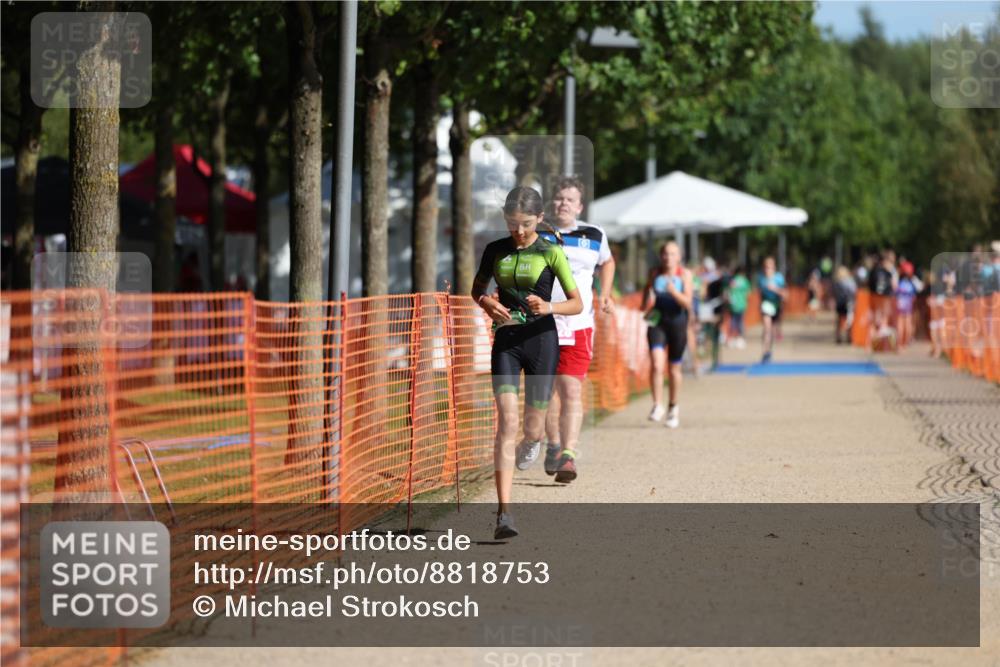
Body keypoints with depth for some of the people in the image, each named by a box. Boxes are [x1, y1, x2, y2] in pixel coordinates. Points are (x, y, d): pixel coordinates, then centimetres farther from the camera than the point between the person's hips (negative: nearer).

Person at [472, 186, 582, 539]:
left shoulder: (551, 253, -3)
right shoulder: (496, 251, 6)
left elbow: (577, 303, -2)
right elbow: (477, 288, 21)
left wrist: (549, 307, -22)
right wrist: (487, 303, -2)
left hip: (541, 340, -1)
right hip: (506, 341, 1)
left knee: (532, 429, 4)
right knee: (507, 421, -15)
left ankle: (531, 442, 47)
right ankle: (504, 513, -20)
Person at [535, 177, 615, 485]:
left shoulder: (594, 236, 7)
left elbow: (607, 262, 27)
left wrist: (605, 295, 13)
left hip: (578, 325, -1)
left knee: (572, 391, -11)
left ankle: (568, 455, -14)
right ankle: (553, 445, 27)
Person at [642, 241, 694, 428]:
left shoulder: (685, 275, -2)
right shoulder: (654, 274, 3)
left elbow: (687, 303, -11)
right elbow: (645, 304, 14)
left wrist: (674, 292, -27)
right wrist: (648, 303, -8)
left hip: (677, 322, 0)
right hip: (657, 322, 0)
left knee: (674, 368, 11)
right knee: (656, 364, -18)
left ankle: (673, 407, 29)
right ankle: (657, 406, -11)